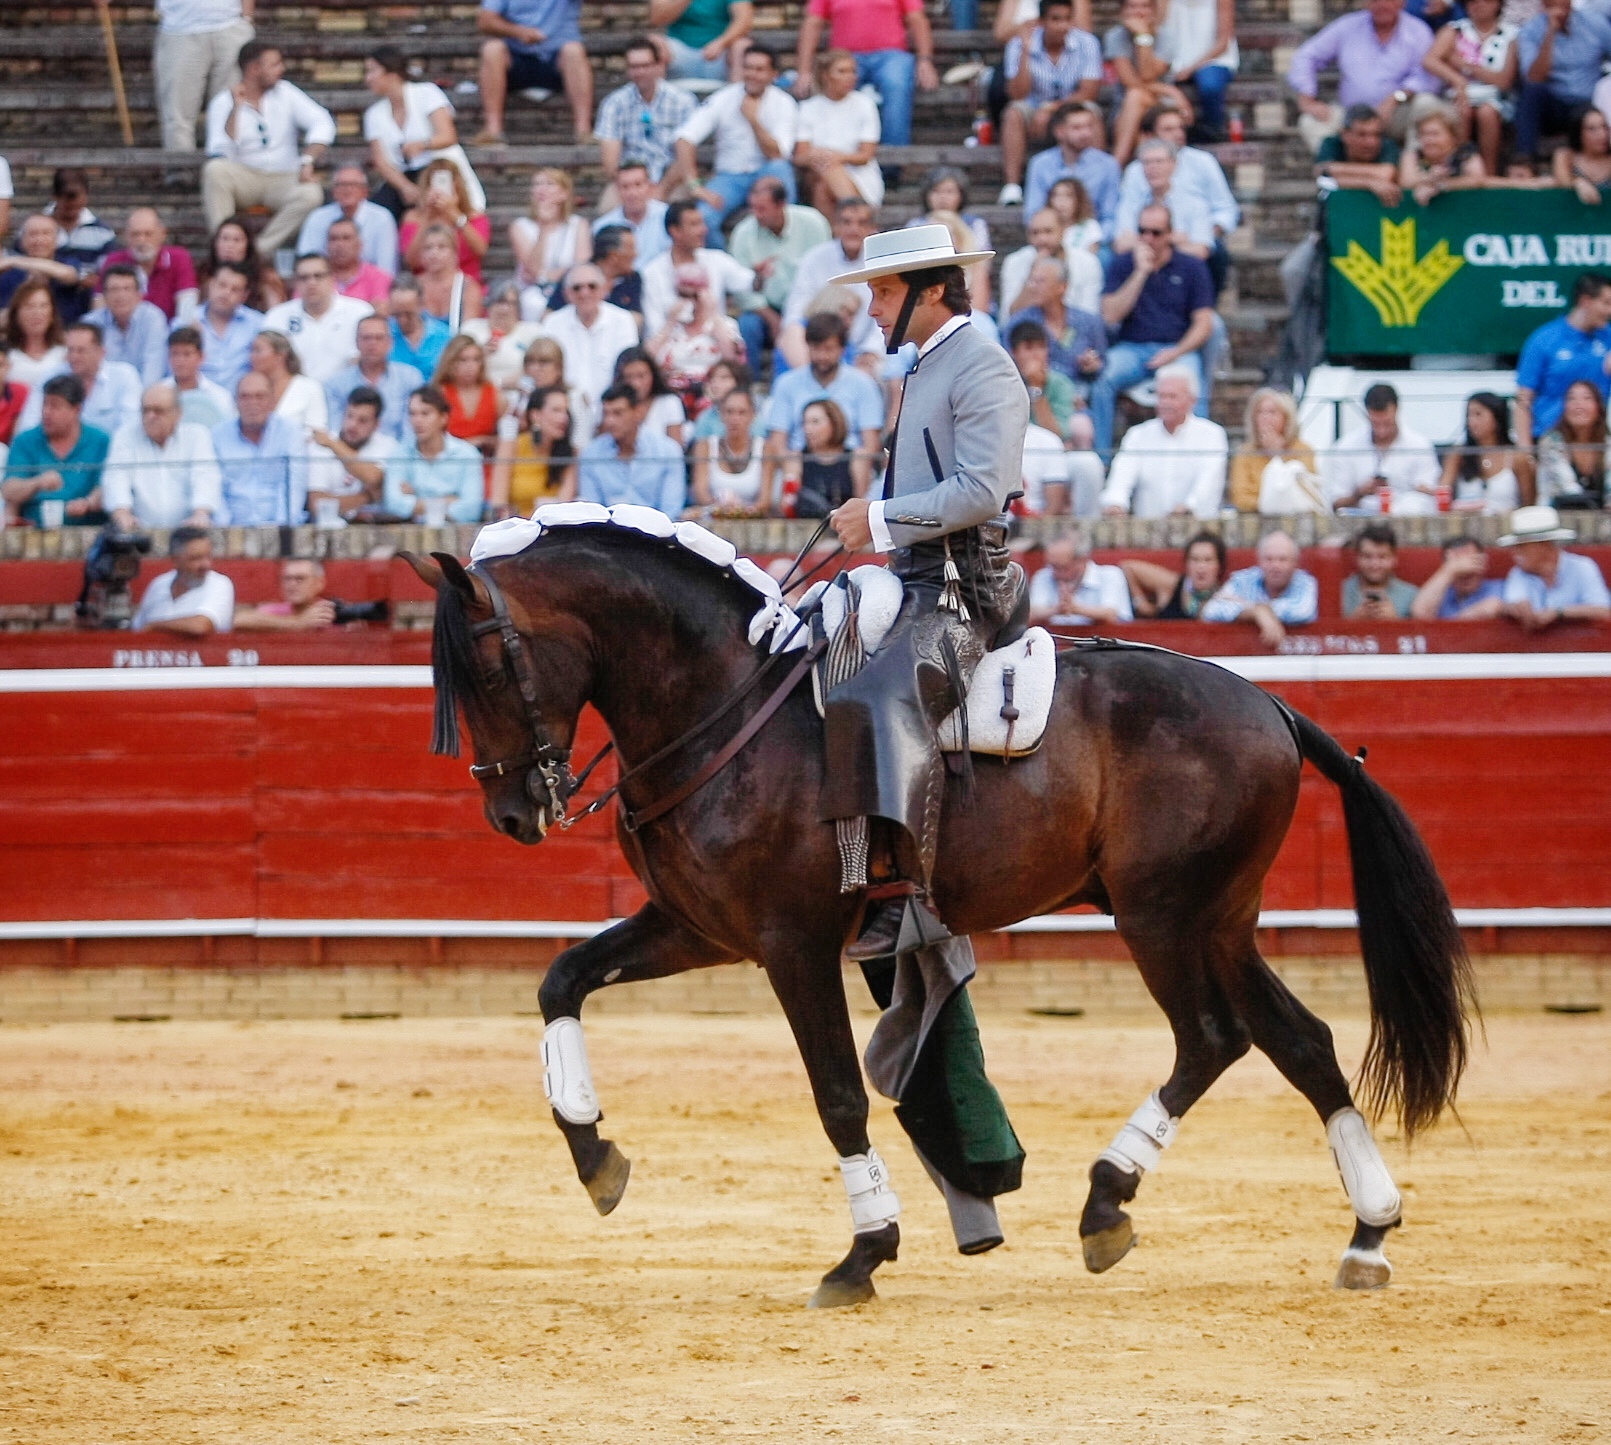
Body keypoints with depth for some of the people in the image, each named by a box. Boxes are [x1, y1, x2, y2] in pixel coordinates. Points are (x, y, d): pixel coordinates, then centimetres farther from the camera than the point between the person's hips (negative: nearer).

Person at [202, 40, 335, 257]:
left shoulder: (284, 92, 8)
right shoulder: (223, 103, 1)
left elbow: (323, 123, -3)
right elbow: (221, 152, -12)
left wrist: (308, 161, -19)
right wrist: (236, 109, -16)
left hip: (282, 179, 1)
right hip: (243, 178, -1)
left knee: (310, 194, -32)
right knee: (215, 169, -34)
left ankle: (261, 250, -29)